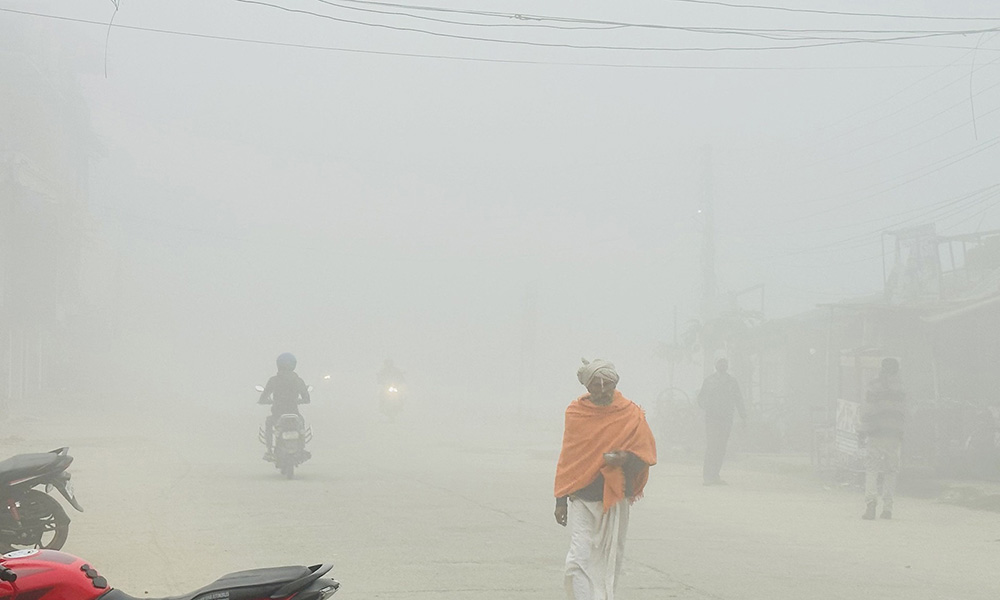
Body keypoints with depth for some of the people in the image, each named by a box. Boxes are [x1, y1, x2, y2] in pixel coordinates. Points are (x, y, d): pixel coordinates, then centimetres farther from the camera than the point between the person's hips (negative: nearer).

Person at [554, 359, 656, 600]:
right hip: (581, 498, -1)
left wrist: (624, 459, -22)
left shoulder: (631, 415, -1)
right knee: (579, 560, -13)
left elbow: (646, 453, 0)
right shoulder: (575, 413, 2)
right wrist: (561, 499, 8)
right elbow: (567, 459, 9)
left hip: (614, 498, 1)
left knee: (611, 559, 10)